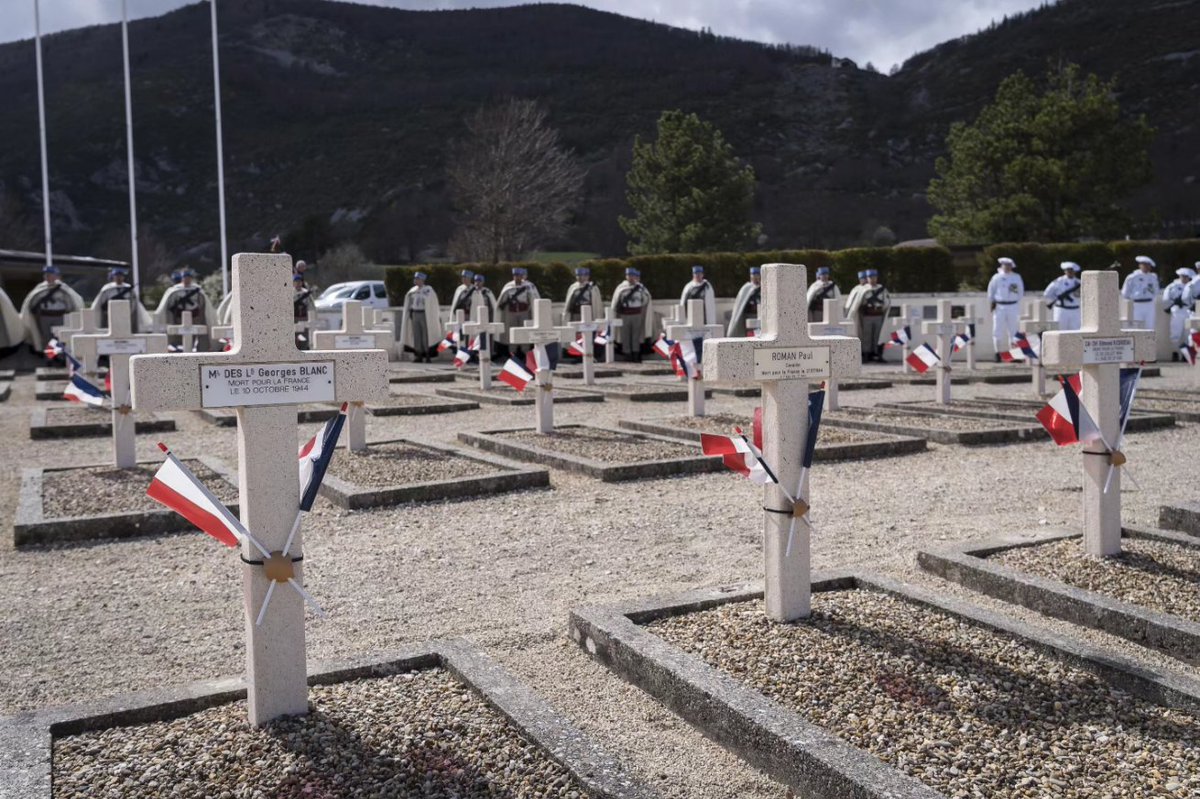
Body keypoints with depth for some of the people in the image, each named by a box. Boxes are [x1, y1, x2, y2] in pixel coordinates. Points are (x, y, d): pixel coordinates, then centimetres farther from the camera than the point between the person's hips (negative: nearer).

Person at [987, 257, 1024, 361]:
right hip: (999, 306, -1)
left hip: (1013, 307, 1)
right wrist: (992, 302, 2)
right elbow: (991, 291, 8)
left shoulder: (1017, 277, 8)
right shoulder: (996, 277, 4)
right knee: (998, 330, -3)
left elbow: (1021, 291, 14)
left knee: (1013, 330, 1)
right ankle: (998, 353, 3)